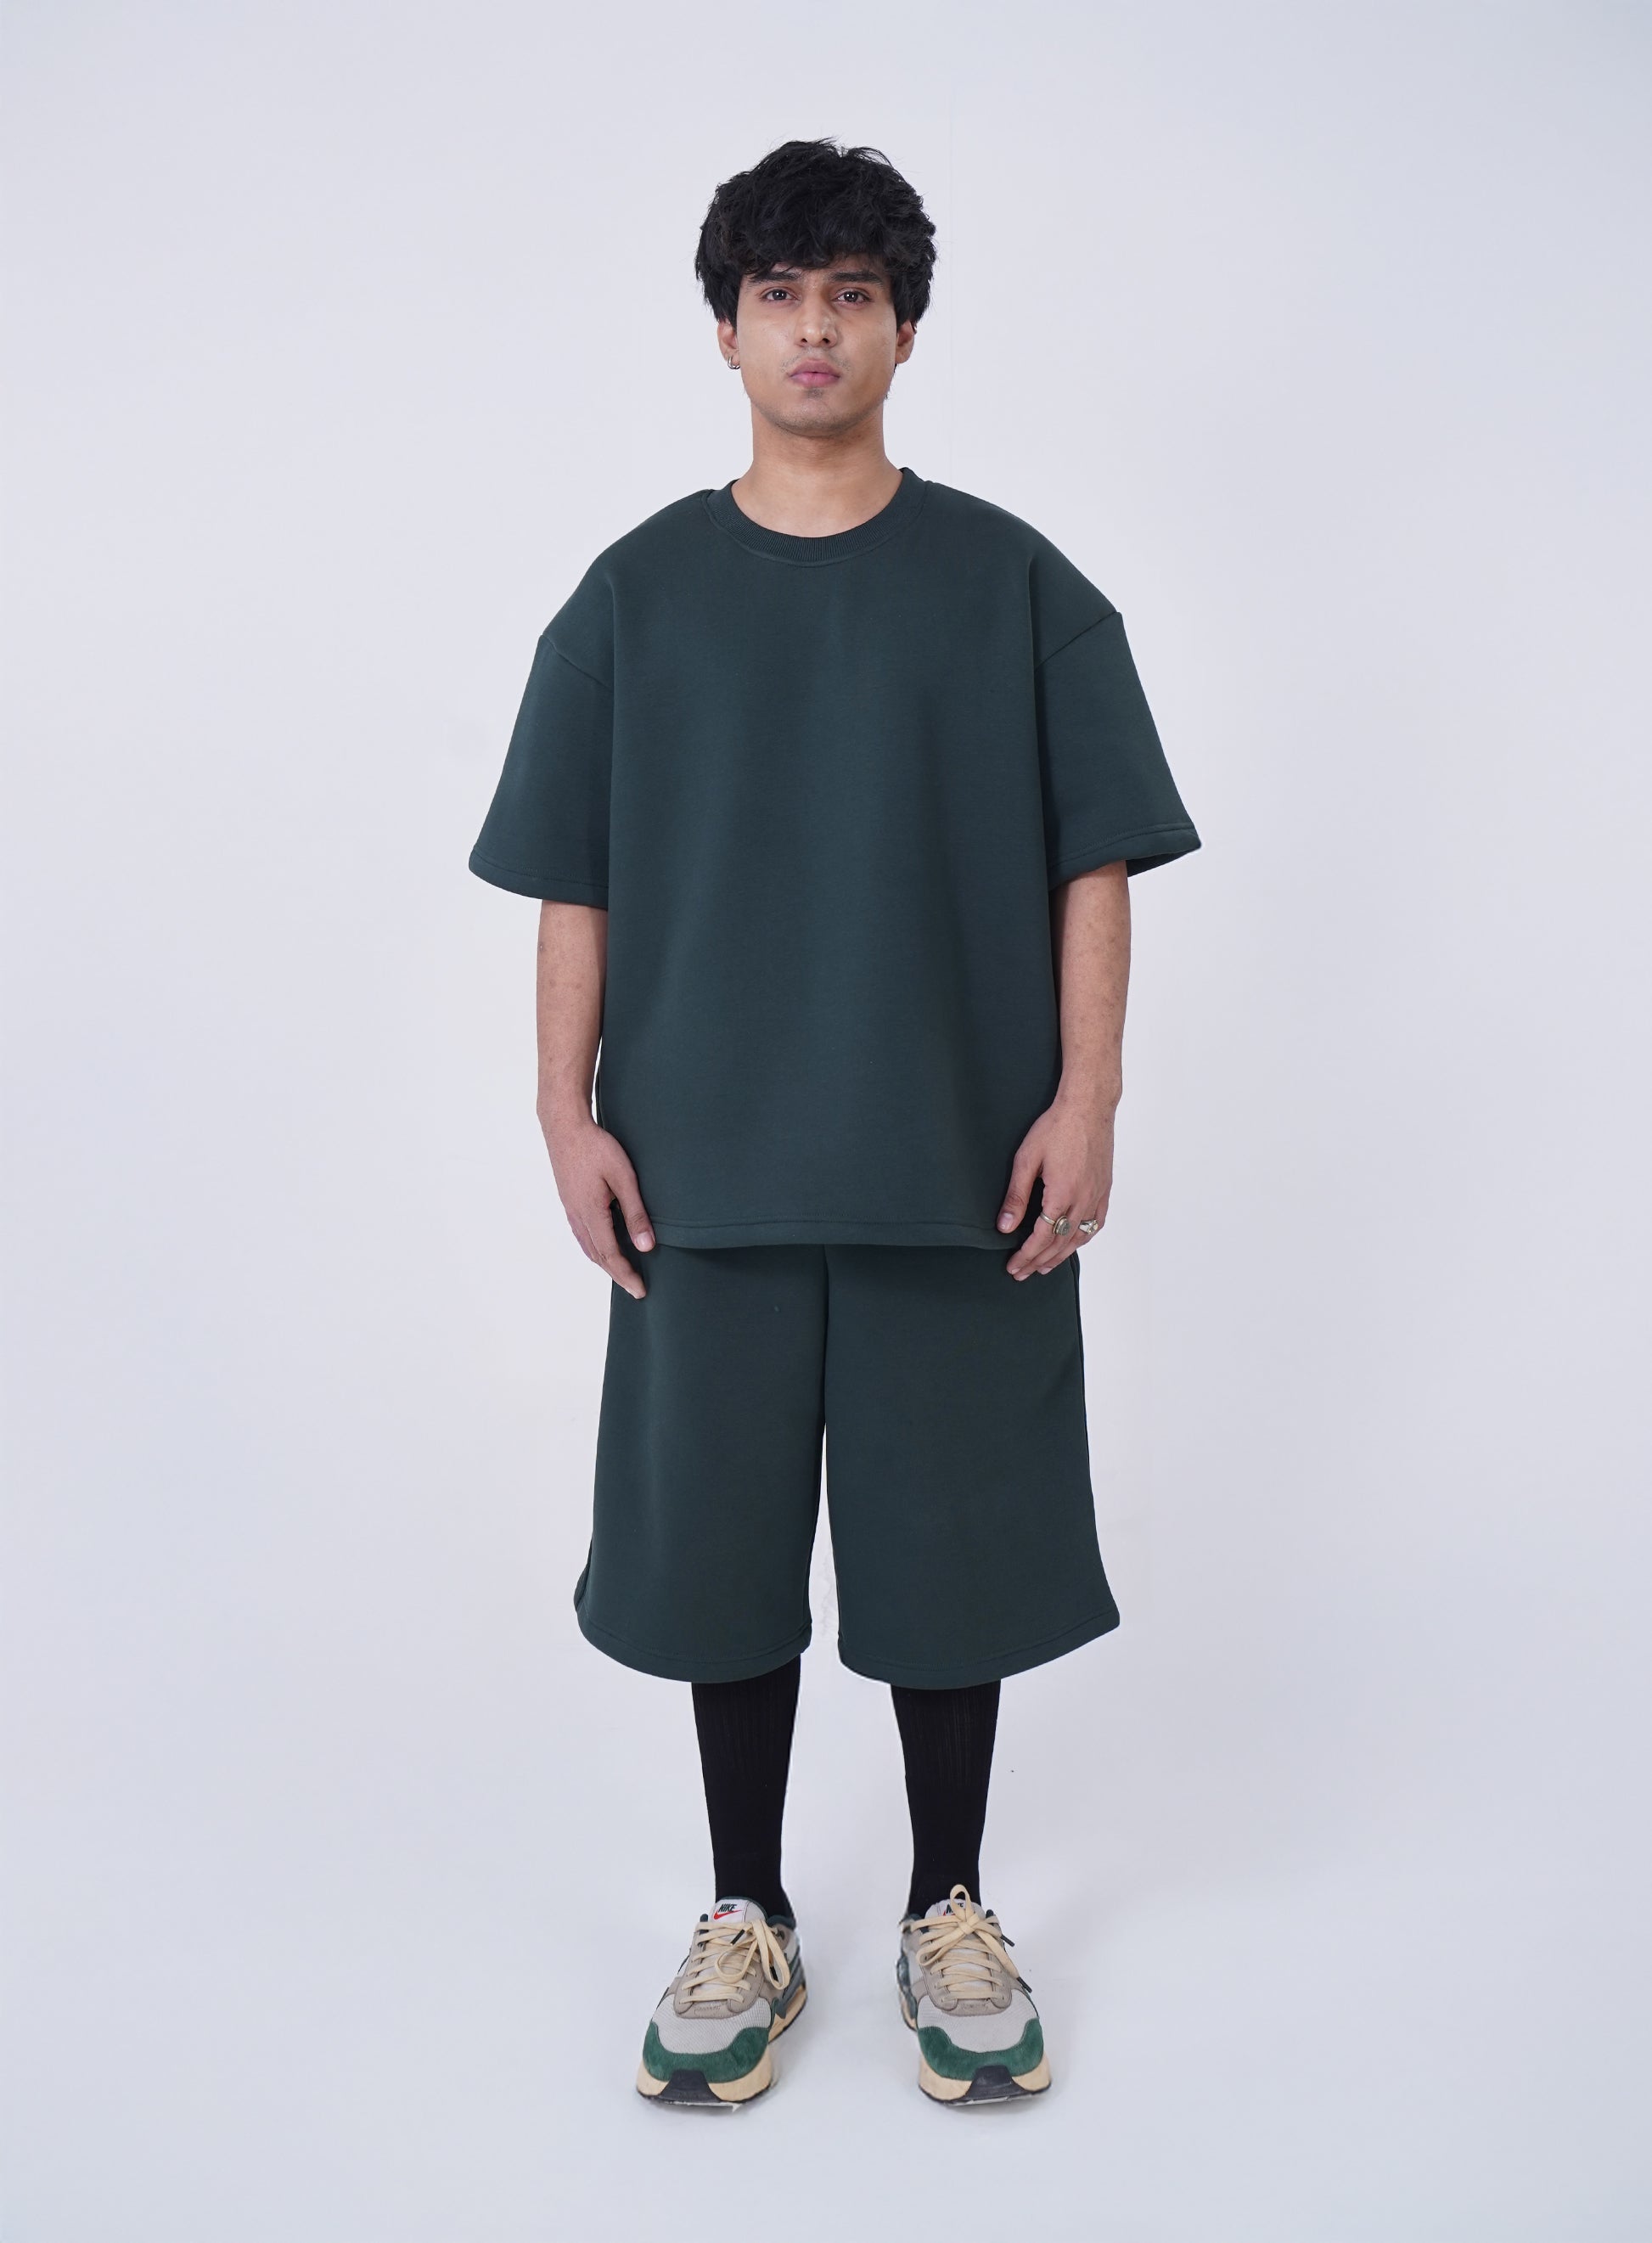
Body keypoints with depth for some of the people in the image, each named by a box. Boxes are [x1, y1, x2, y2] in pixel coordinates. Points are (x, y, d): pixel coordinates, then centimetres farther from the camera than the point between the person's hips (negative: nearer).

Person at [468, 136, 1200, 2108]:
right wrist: (567, 1109, -2)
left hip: (959, 1163, -1)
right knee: (720, 1534, 9)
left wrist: (1084, 1099, -7)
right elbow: (572, 884, 6)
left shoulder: (1014, 585, 5)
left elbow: (1095, 859, 2)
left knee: (954, 1534, 8)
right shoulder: (638, 593, 7)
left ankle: (951, 1913, 28)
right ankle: (746, 1922, 27)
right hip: (708, 1165, 1)